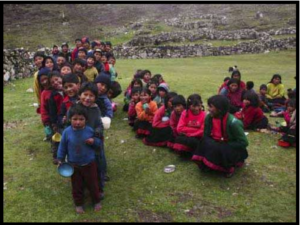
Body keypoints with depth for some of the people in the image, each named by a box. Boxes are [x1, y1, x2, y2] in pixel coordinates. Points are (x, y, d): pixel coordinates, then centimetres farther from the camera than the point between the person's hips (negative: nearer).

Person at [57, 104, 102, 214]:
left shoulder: (90, 130, -14)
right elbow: (62, 146, -1)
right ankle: (78, 204, 39)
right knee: (77, 186, 16)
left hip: (89, 164, 0)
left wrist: (93, 141, -24)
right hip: (73, 165, 0)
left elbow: (99, 144, -2)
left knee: (92, 184, 16)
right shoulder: (67, 132, -14)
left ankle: (96, 201, 39)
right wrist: (60, 159, 1)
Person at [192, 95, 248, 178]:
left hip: (233, 150, -4)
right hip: (216, 145, 5)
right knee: (205, 144, -25)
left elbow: (243, 143, -20)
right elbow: (206, 136, 2)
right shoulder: (208, 117, -9)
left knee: (217, 150, -34)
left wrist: (225, 145, -23)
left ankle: (229, 167, -6)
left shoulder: (233, 122, -27)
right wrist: (212, 143, -19)